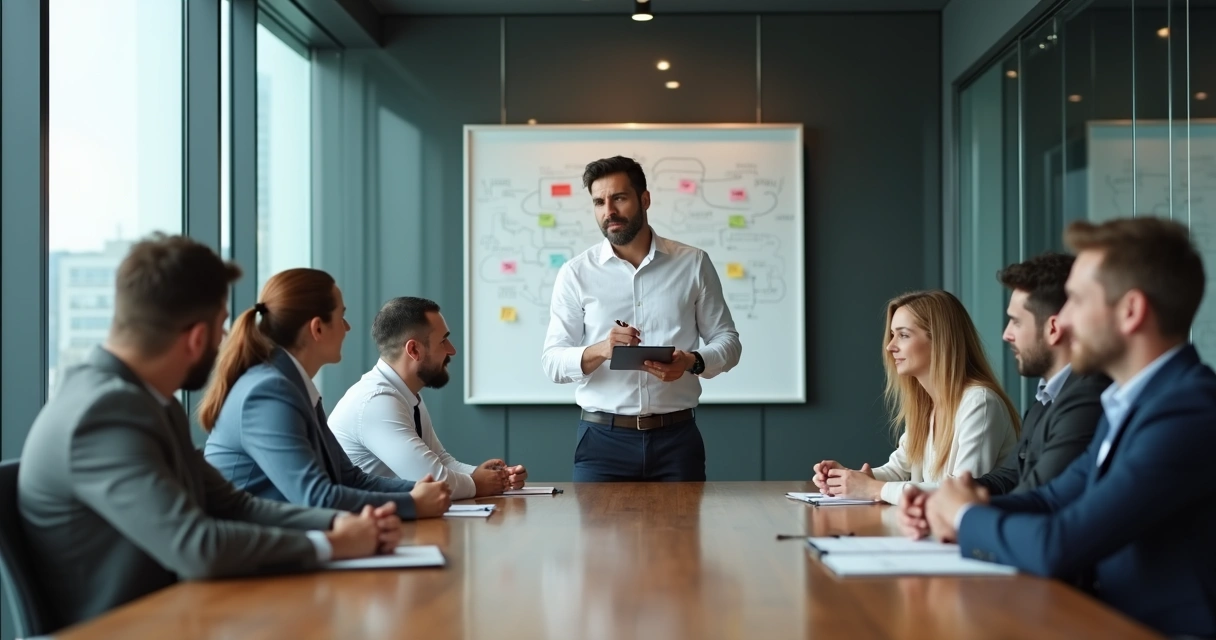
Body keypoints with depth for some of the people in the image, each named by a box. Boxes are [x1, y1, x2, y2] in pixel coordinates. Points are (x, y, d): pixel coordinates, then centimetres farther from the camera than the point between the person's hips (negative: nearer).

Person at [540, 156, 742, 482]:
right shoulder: (575, 273, 3)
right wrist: (599, 350, -21)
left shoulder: (693, 263, 4)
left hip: (677, 437, 1)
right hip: (602, 438, 0)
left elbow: (727, 341, 7)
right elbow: (552, 361, -1)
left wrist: (693, 362, -15)